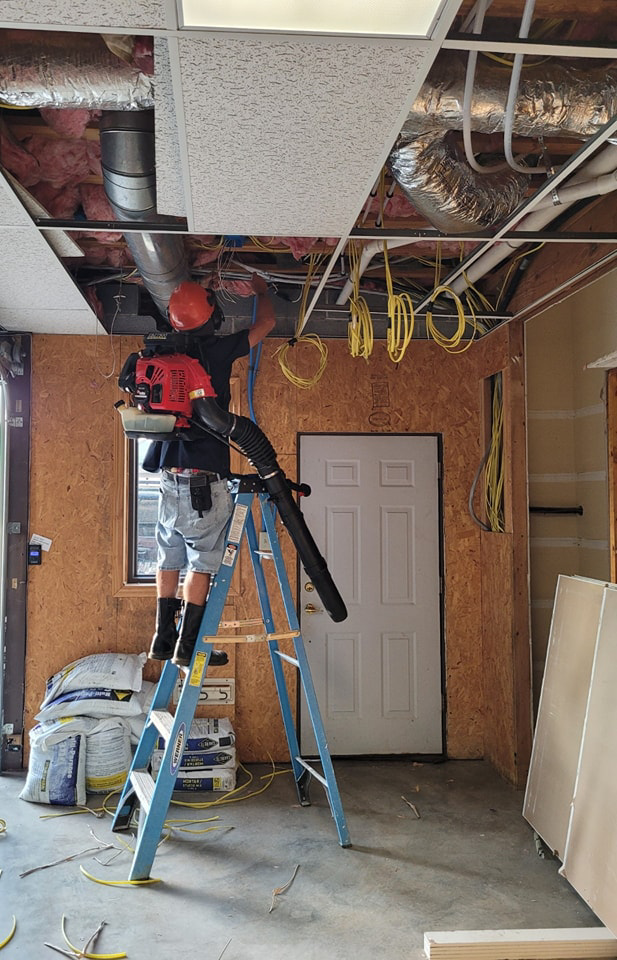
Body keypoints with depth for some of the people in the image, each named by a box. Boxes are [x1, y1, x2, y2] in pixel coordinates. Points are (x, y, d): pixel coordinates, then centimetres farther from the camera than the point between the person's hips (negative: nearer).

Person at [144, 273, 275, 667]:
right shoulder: (216, 351, -7)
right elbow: (266, 322, 4)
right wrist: (261, 291, 24)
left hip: (170, 475, 6)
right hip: (204, 477, -6)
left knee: (171, 558, 13)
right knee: (202, 562, 0)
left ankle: (163, 638, 19)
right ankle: (188, 645, 2)